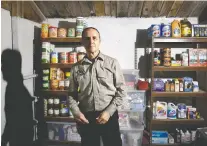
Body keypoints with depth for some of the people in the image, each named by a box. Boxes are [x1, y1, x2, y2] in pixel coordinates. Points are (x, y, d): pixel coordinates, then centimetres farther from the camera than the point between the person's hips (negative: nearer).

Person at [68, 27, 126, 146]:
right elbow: (72, 94, 9)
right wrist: (76, 112, -7)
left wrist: (108, 112, -10)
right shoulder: (76, 68, 5)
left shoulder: (112, 63, -1)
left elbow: (121, 91, -1)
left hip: (109, 116, -1)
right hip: (85, 118, 2)